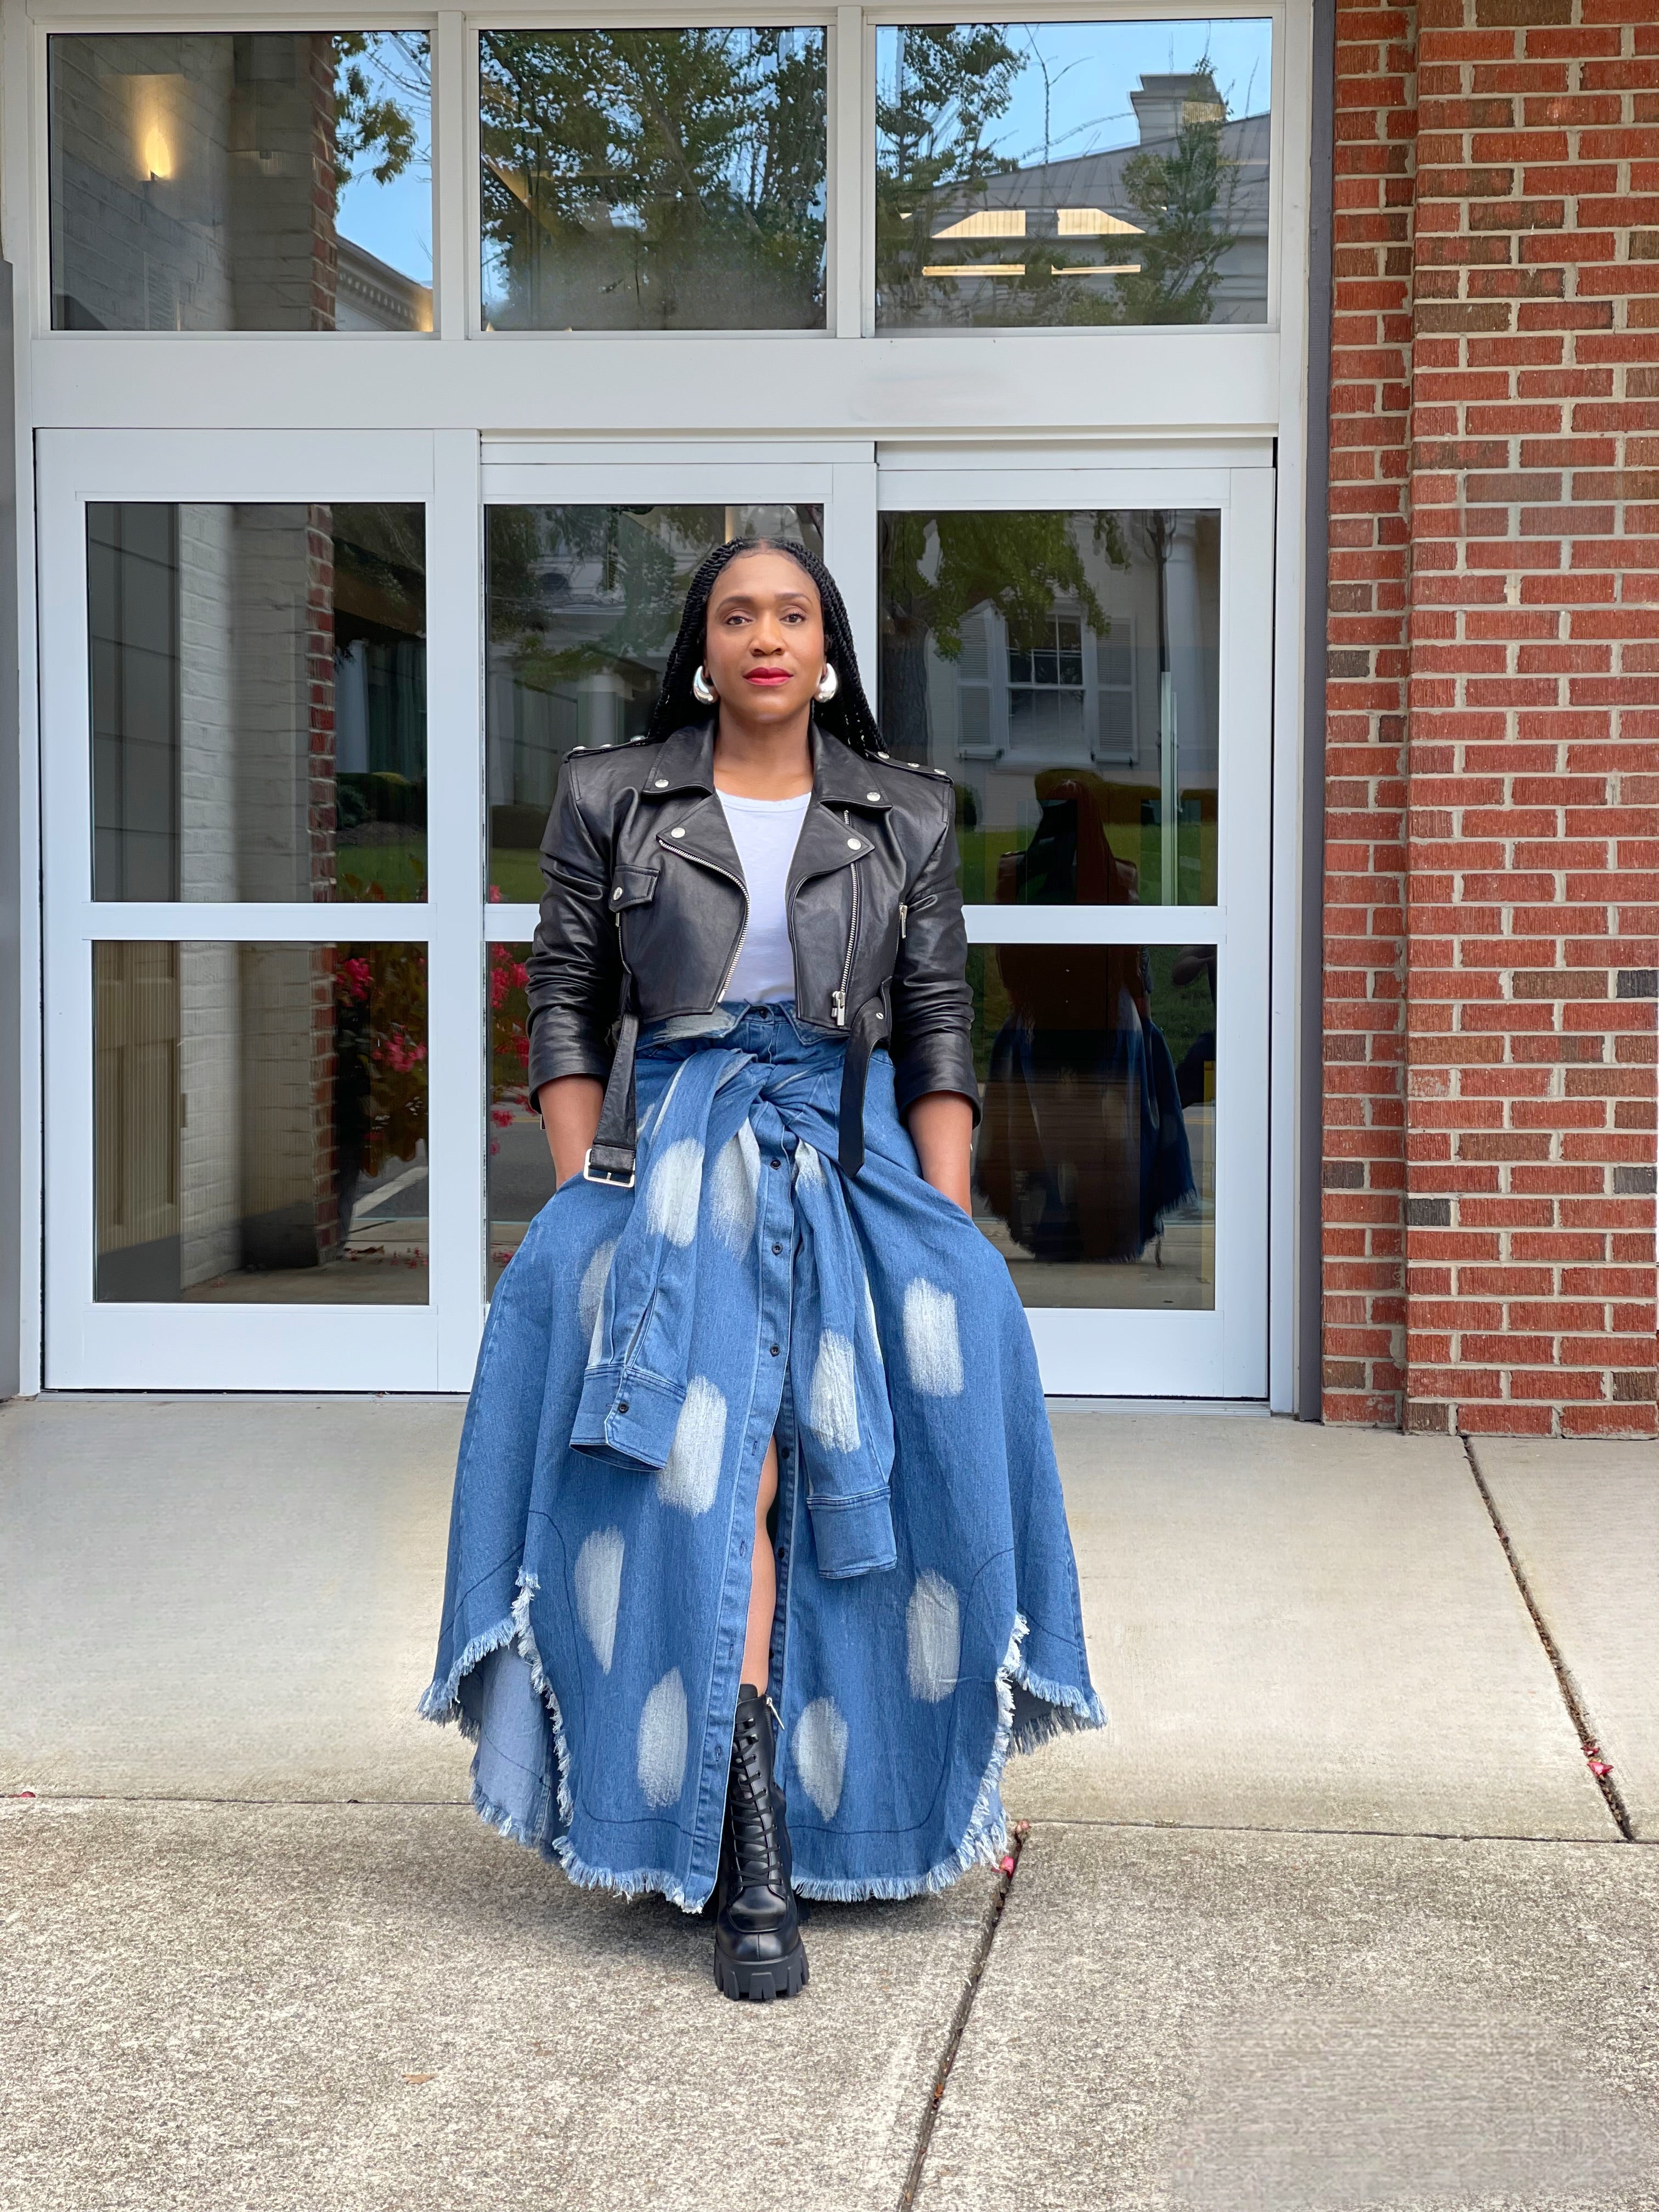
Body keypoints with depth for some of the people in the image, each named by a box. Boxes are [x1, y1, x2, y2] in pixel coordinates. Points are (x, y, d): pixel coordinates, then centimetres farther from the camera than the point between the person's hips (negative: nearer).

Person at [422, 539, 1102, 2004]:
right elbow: (564, 1005, 9)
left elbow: (943, 1032, 9)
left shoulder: (906, 820, 11)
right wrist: (586, 1194, -2)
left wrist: (948, 1225, -1)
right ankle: (754, 1860, -21)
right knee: (711, 1449, -21)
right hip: (669, 1158, -1)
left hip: (849, 1163, 2)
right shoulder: (610, 800, 9)